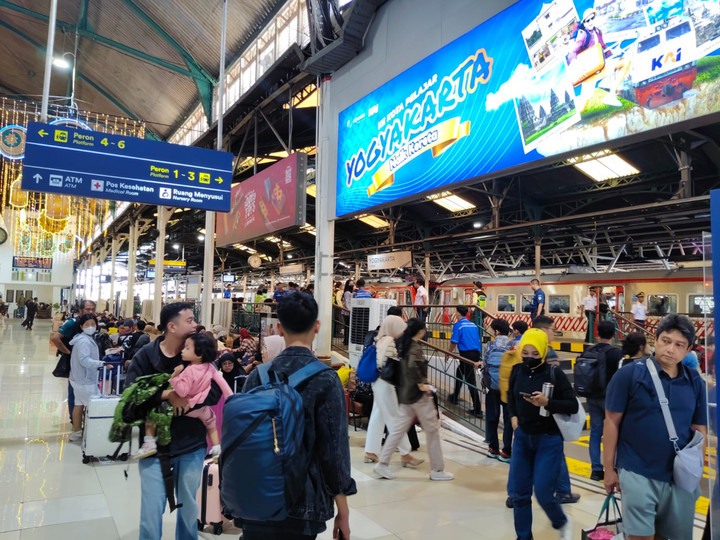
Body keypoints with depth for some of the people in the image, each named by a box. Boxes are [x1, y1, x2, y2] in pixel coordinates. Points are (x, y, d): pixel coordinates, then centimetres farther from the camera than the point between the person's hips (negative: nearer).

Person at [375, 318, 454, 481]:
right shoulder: (415, 348, -18)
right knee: (432, 429, 4)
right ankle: (437, 470, 13)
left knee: (400, 428, 12)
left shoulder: (403, 345, 7)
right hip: (418, 394, -8)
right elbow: (412, 366, -35)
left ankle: (382, 463, 12)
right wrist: (421, 383, -25)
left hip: (405, 393, 8)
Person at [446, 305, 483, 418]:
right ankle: (455, 398, 40)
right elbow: (478, 341, 17)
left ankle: (477, 410, -5)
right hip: (476, 353, 8)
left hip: (466, 354, -8)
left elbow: (454, 342, -11)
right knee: (459, 372, 27)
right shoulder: (473, 325, 13)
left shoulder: (458, 325, -8)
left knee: (470, 381, -5)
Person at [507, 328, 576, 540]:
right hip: (522, 437, 4)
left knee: (543, 493, -3)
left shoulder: (555, 374, -14)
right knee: (519, 493, 7)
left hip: (549, 439, -4)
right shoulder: (517, 371, -2)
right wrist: (513, 416, 4)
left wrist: (547, 402, -25)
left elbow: (573, 406, -12)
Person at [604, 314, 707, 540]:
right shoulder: (629, 374, -11)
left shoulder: (695, 382, 2)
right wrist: (609, 468, -6)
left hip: (681, 476, 5)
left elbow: (699, 429, 11)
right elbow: (612, 422, -7)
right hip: (638, 473, -4)